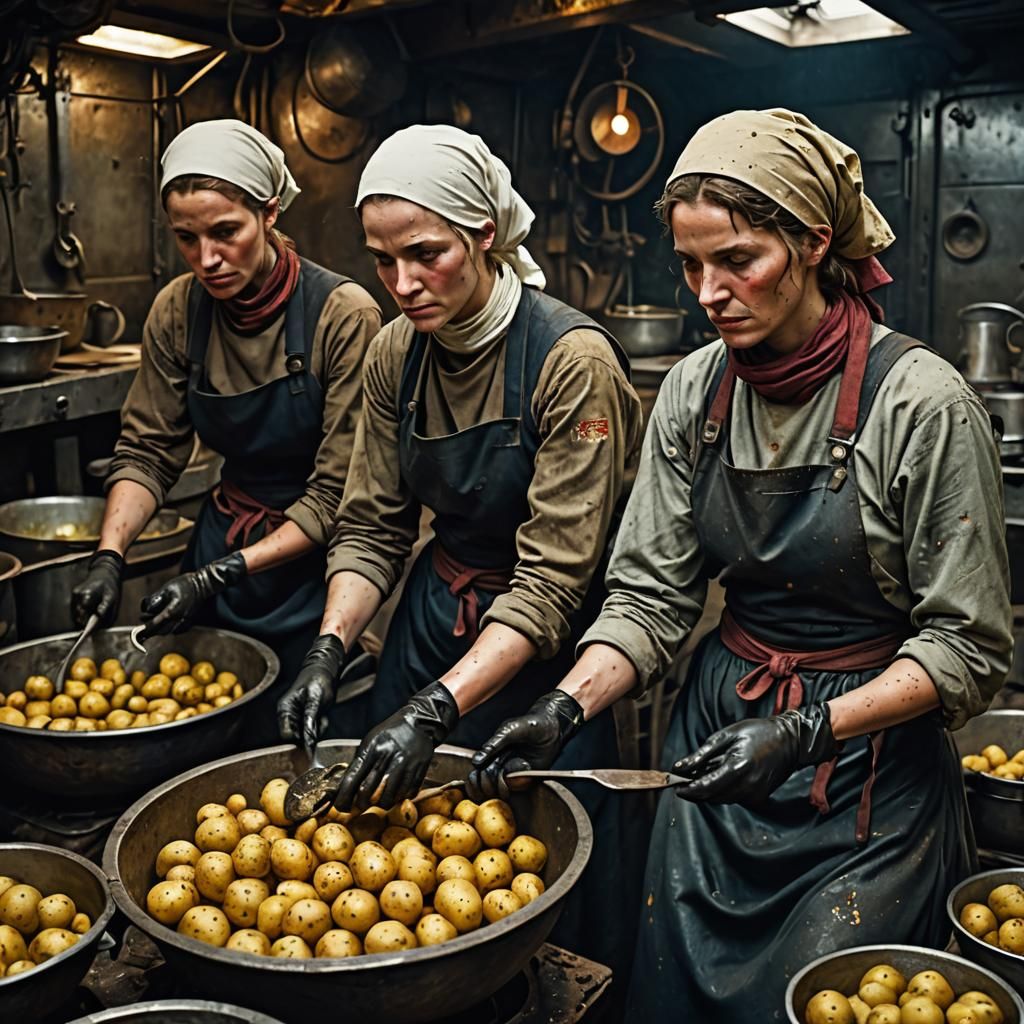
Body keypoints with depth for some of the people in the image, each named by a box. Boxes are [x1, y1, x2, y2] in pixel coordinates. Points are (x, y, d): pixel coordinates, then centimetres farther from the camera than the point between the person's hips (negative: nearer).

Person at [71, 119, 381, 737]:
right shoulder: (179, 310, -4)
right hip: (220, 542, 5)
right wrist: (110, 556, -15)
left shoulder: (344, 315, -19)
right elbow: (148, 451, 1)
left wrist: (224, 574, -22)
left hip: (310, 563, -4)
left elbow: (338, 494, -18)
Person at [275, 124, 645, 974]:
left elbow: (553, 578, -24)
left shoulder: (574, 360, -23)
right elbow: (373, 526, 2)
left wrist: (435, 712, -31)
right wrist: (330, 651, -14)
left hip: (541, 648, -5)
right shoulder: (395, 354, -3)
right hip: (432, 618, 6)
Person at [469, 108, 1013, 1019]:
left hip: (868, 758, -4)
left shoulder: (921, 404, -18)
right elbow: (650, 595, -1)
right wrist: (567, 708, -16)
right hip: (722, 734, 5)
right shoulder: (696, 390, -3)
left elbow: (970, 648, -14)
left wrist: (806, 730, -24)